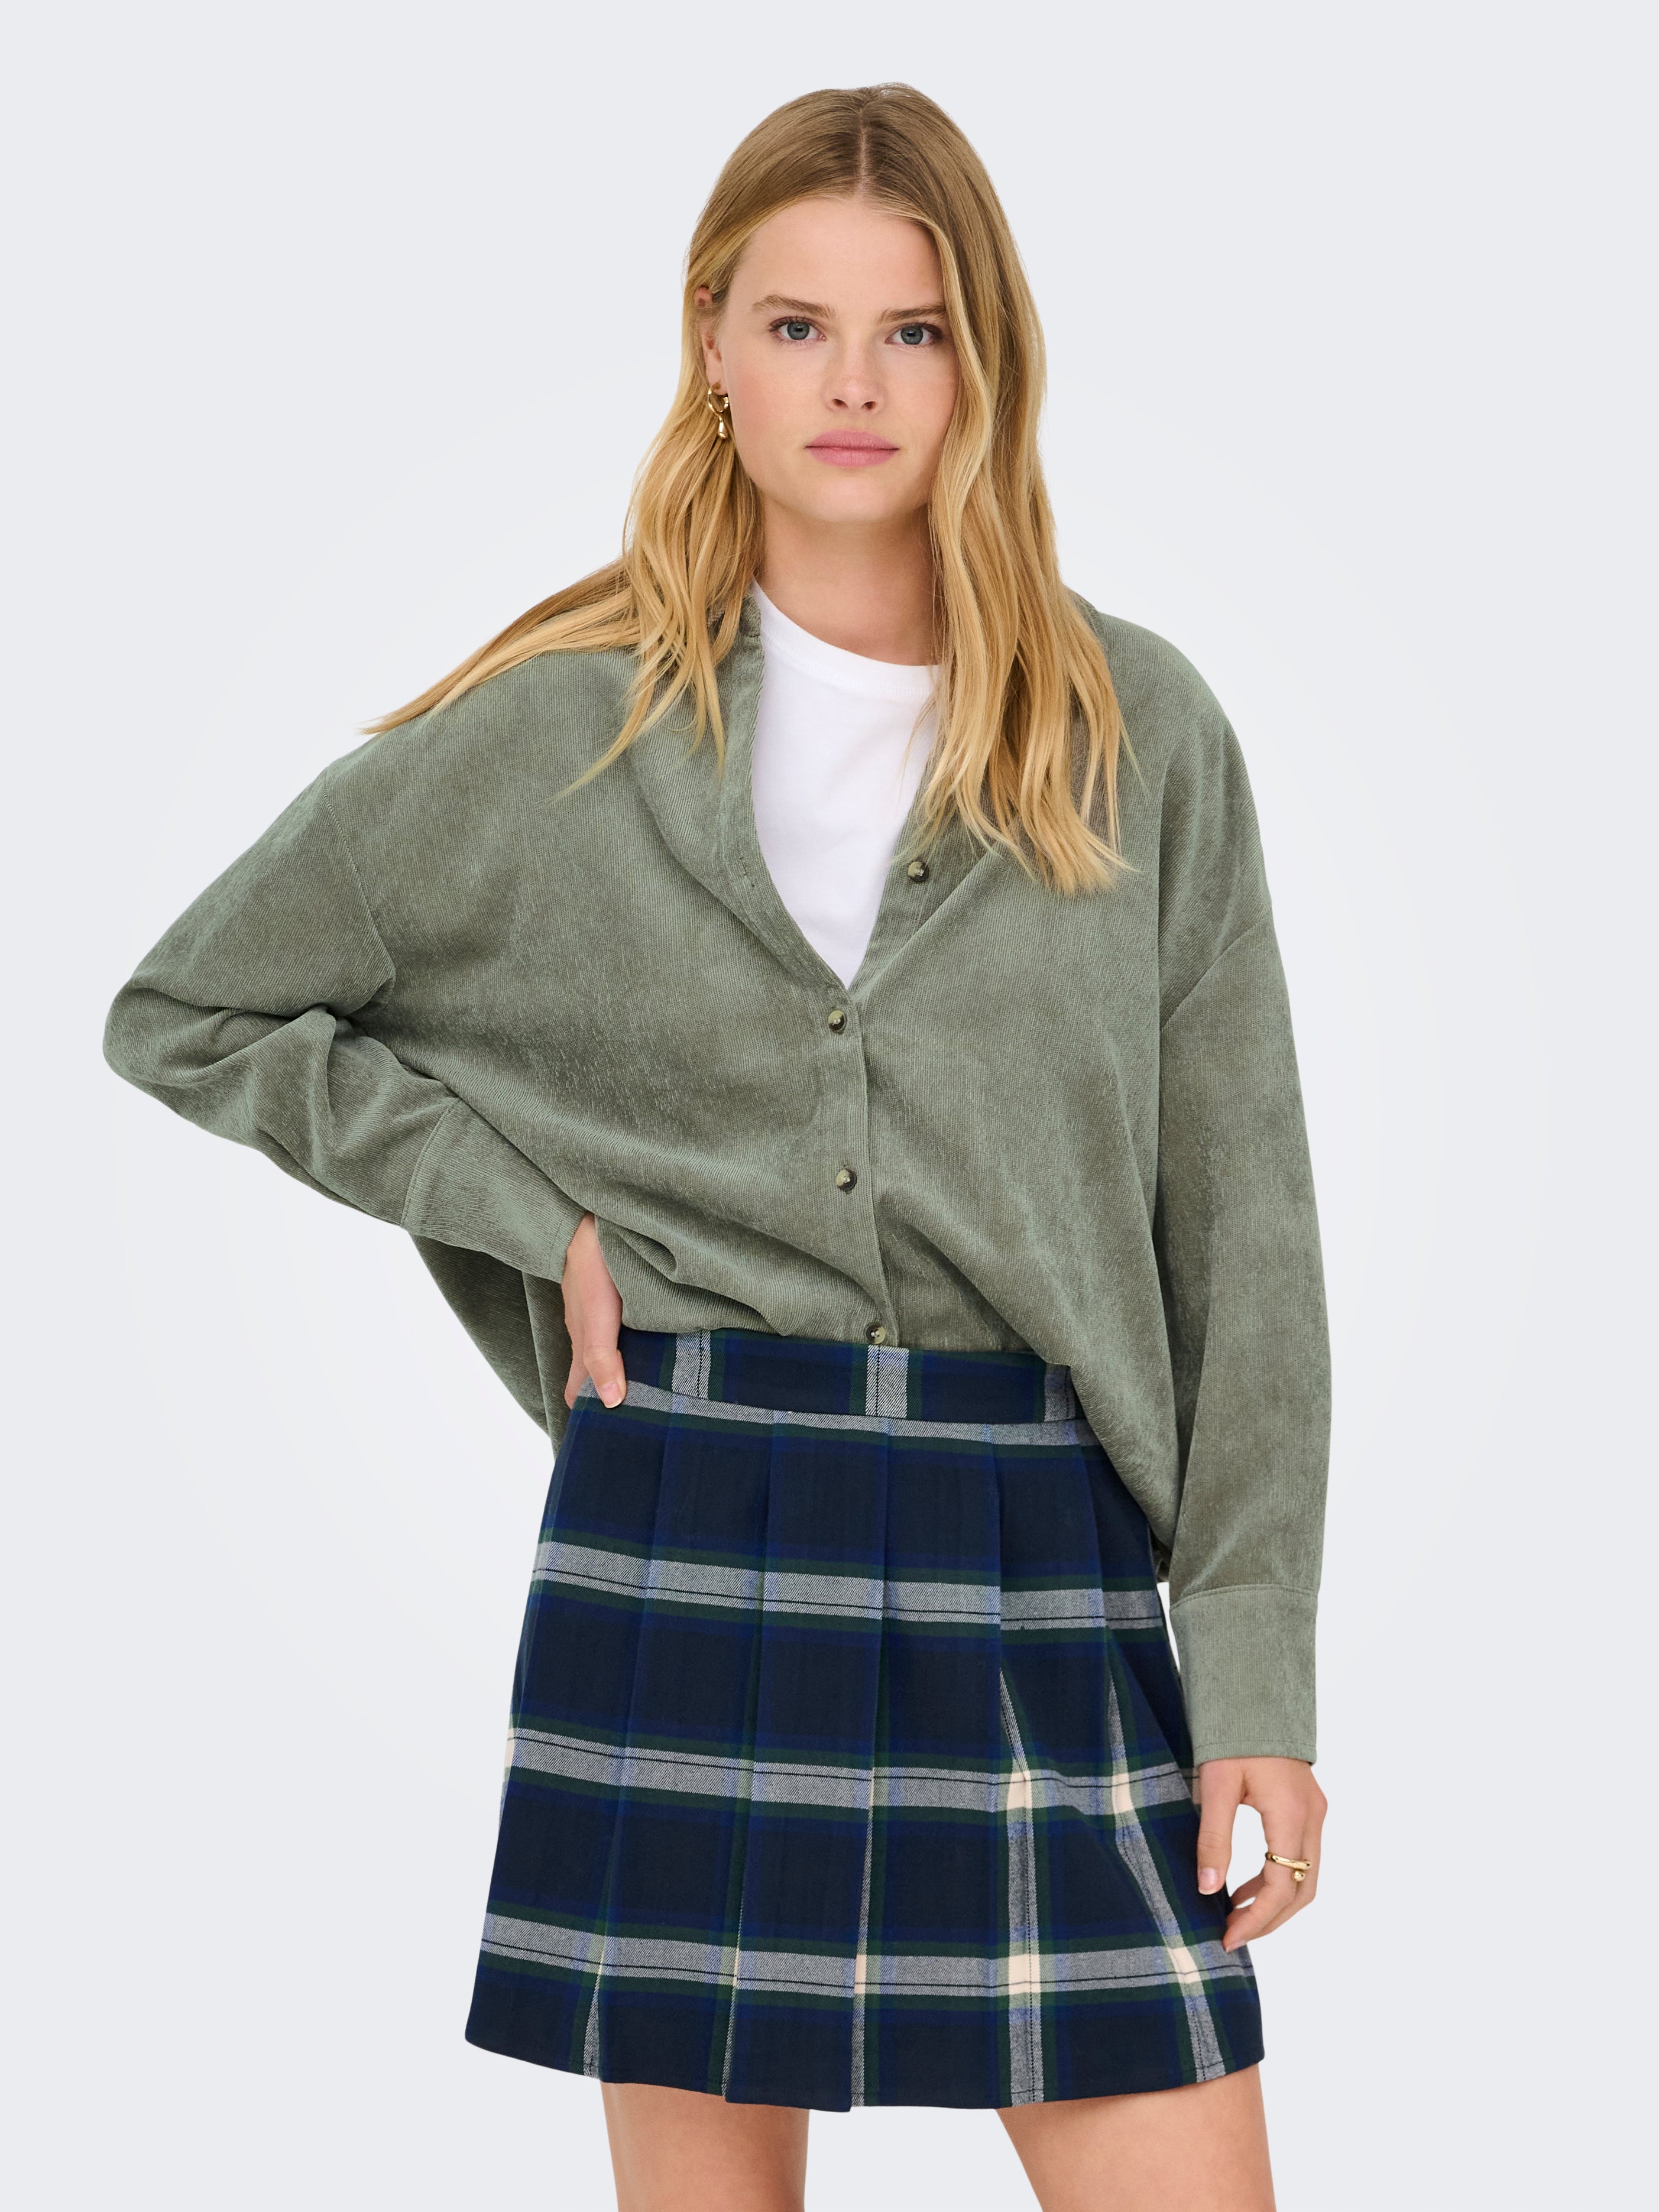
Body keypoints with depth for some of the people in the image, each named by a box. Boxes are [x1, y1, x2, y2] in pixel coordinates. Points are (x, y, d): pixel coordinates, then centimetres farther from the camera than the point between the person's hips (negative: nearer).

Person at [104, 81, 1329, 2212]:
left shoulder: (1139, 737, 4)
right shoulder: (553, 732, 3)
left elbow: (1238, 1228, 5)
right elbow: (183, 1010, 10)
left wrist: (1257, 1670, -1)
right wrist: (531, 1203, 0)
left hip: (1044, 1555, 1)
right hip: (687, 1539, 0)